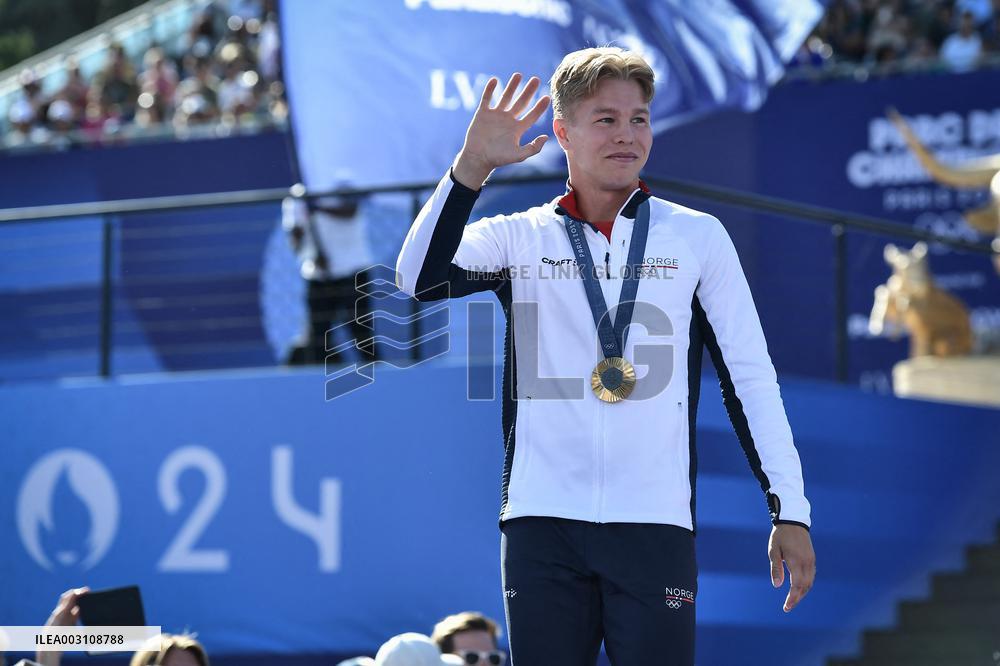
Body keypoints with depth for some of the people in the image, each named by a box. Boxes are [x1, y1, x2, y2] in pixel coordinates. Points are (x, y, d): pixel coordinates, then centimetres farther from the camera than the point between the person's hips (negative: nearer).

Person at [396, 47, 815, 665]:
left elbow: (751, 377, 8)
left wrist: (790, 510, 2)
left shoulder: (699, 236, 8)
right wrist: (472, 167, -17)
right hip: (542, 522, 1)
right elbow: (420, 279, -9)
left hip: (656, 523, -1)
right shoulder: (518, 237, 8)